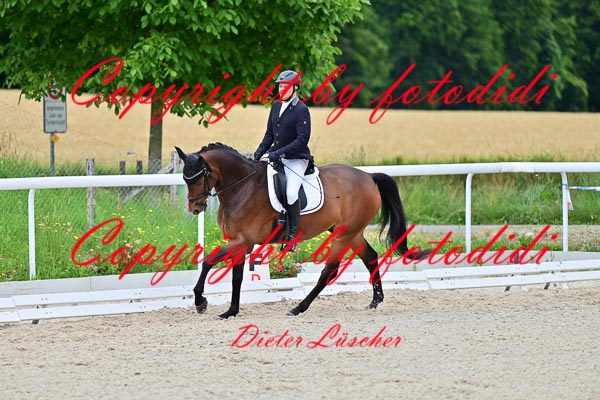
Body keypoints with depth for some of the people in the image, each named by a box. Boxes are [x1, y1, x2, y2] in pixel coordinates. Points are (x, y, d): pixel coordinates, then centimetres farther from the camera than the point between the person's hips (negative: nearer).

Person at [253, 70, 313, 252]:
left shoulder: (301, 110, -12)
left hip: (296, 159, -8)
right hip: (277, 157, 8)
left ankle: (292, 235, -16)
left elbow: (302, 140, -18)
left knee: (290, 192, -28)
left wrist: (279, 153, -24)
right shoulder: (276, 107, 11)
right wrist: (260, 152, 1)